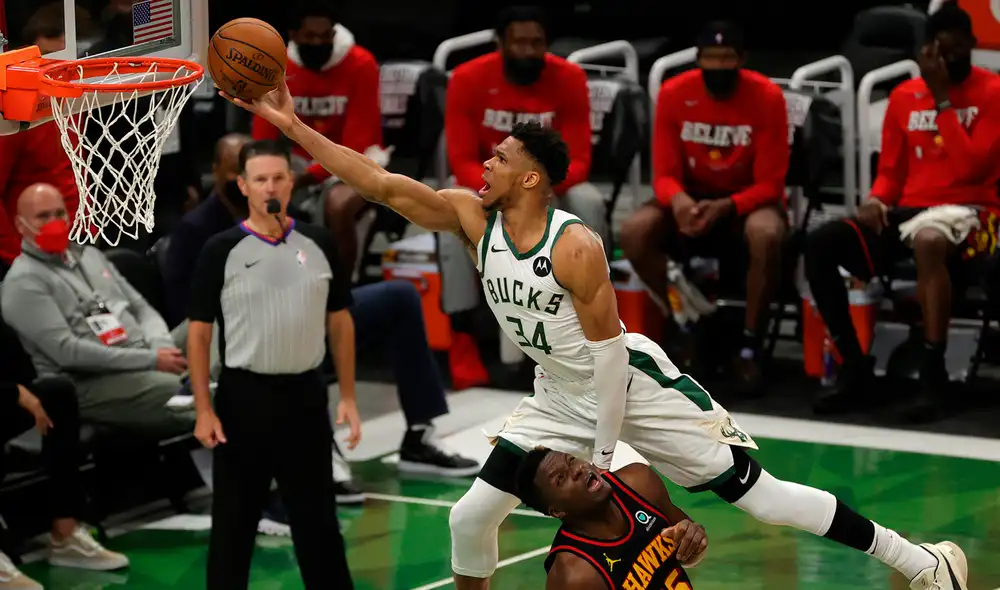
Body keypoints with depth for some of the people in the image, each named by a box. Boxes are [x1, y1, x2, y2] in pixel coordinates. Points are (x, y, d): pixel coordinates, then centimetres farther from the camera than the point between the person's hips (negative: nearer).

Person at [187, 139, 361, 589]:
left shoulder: (319, 245, 4)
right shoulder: (221, 251, -4)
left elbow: (340, 322, 11)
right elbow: (198, 332, -2)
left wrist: (348, 397, 6)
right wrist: (204, 410, -8)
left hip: (306, 396, 2)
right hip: (243, 398, -2)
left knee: (318, 519, 10)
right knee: (233, 524, 4)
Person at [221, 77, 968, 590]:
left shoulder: (575, 246, -25)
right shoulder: (472, 218, -8)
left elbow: (606, 346, -21)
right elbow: (383, 183, -11)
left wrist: (604, 453, -18)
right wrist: (294, 125, -18)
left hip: (633, 384, -6)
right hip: (560, 400, 6)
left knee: (757, 493, -6)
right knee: (470, 517, 1)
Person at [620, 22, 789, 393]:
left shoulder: (767, 97, -16)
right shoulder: (674, 93, -9)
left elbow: (769, 183, -16)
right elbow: (664, 174, -8)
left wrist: (725, 207, -34)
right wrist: (678, 200, -33)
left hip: (748, 200, -3)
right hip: (692, 197, 3)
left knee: (766, 235, -39)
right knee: (634, 233, -27)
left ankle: (749, 347, -23)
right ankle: (685, 327, -8)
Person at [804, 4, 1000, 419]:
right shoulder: (904, 97, 12)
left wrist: (942, 99, -14)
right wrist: (876, 200, -7)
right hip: (910, 209, 6)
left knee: (928, 241, -43)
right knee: (819, 245, -16)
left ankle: (933, 374, -38)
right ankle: (856, 370, -14)